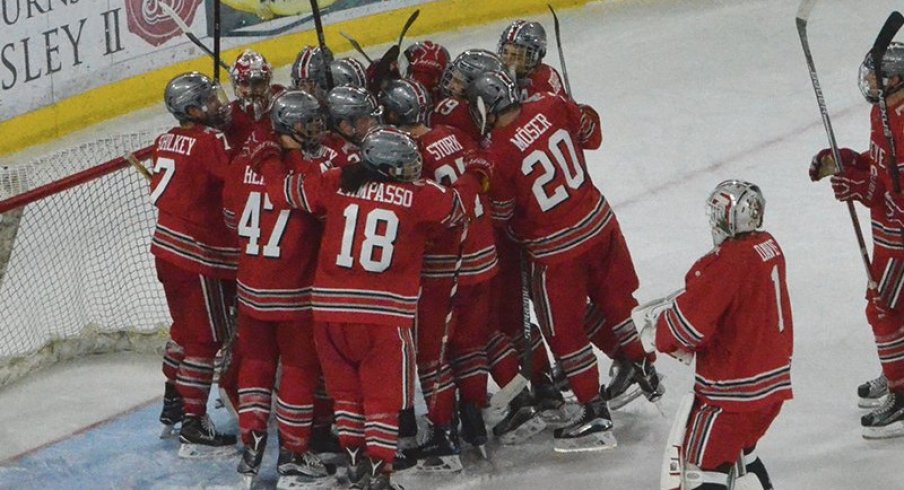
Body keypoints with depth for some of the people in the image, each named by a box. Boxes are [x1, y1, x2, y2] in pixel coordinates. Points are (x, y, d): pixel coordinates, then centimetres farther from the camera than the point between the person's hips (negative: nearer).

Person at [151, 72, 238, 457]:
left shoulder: (168, 140, 7)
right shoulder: (211, 142, -18)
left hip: (167, 248, 9)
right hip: (199, 255, -9)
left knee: (186, 327, 24)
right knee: (205, 338, -3)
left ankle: (173, 403, 36)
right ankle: (193, 428, -4)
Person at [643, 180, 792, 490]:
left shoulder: (727, 263, -23)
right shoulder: (769, 247, 4)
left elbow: (690, 318, -24)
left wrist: (656, 334, -3)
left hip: (734, 388, -9)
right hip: (774, 380, 9)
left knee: (704, 465, -4)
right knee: (740, 452, 28)